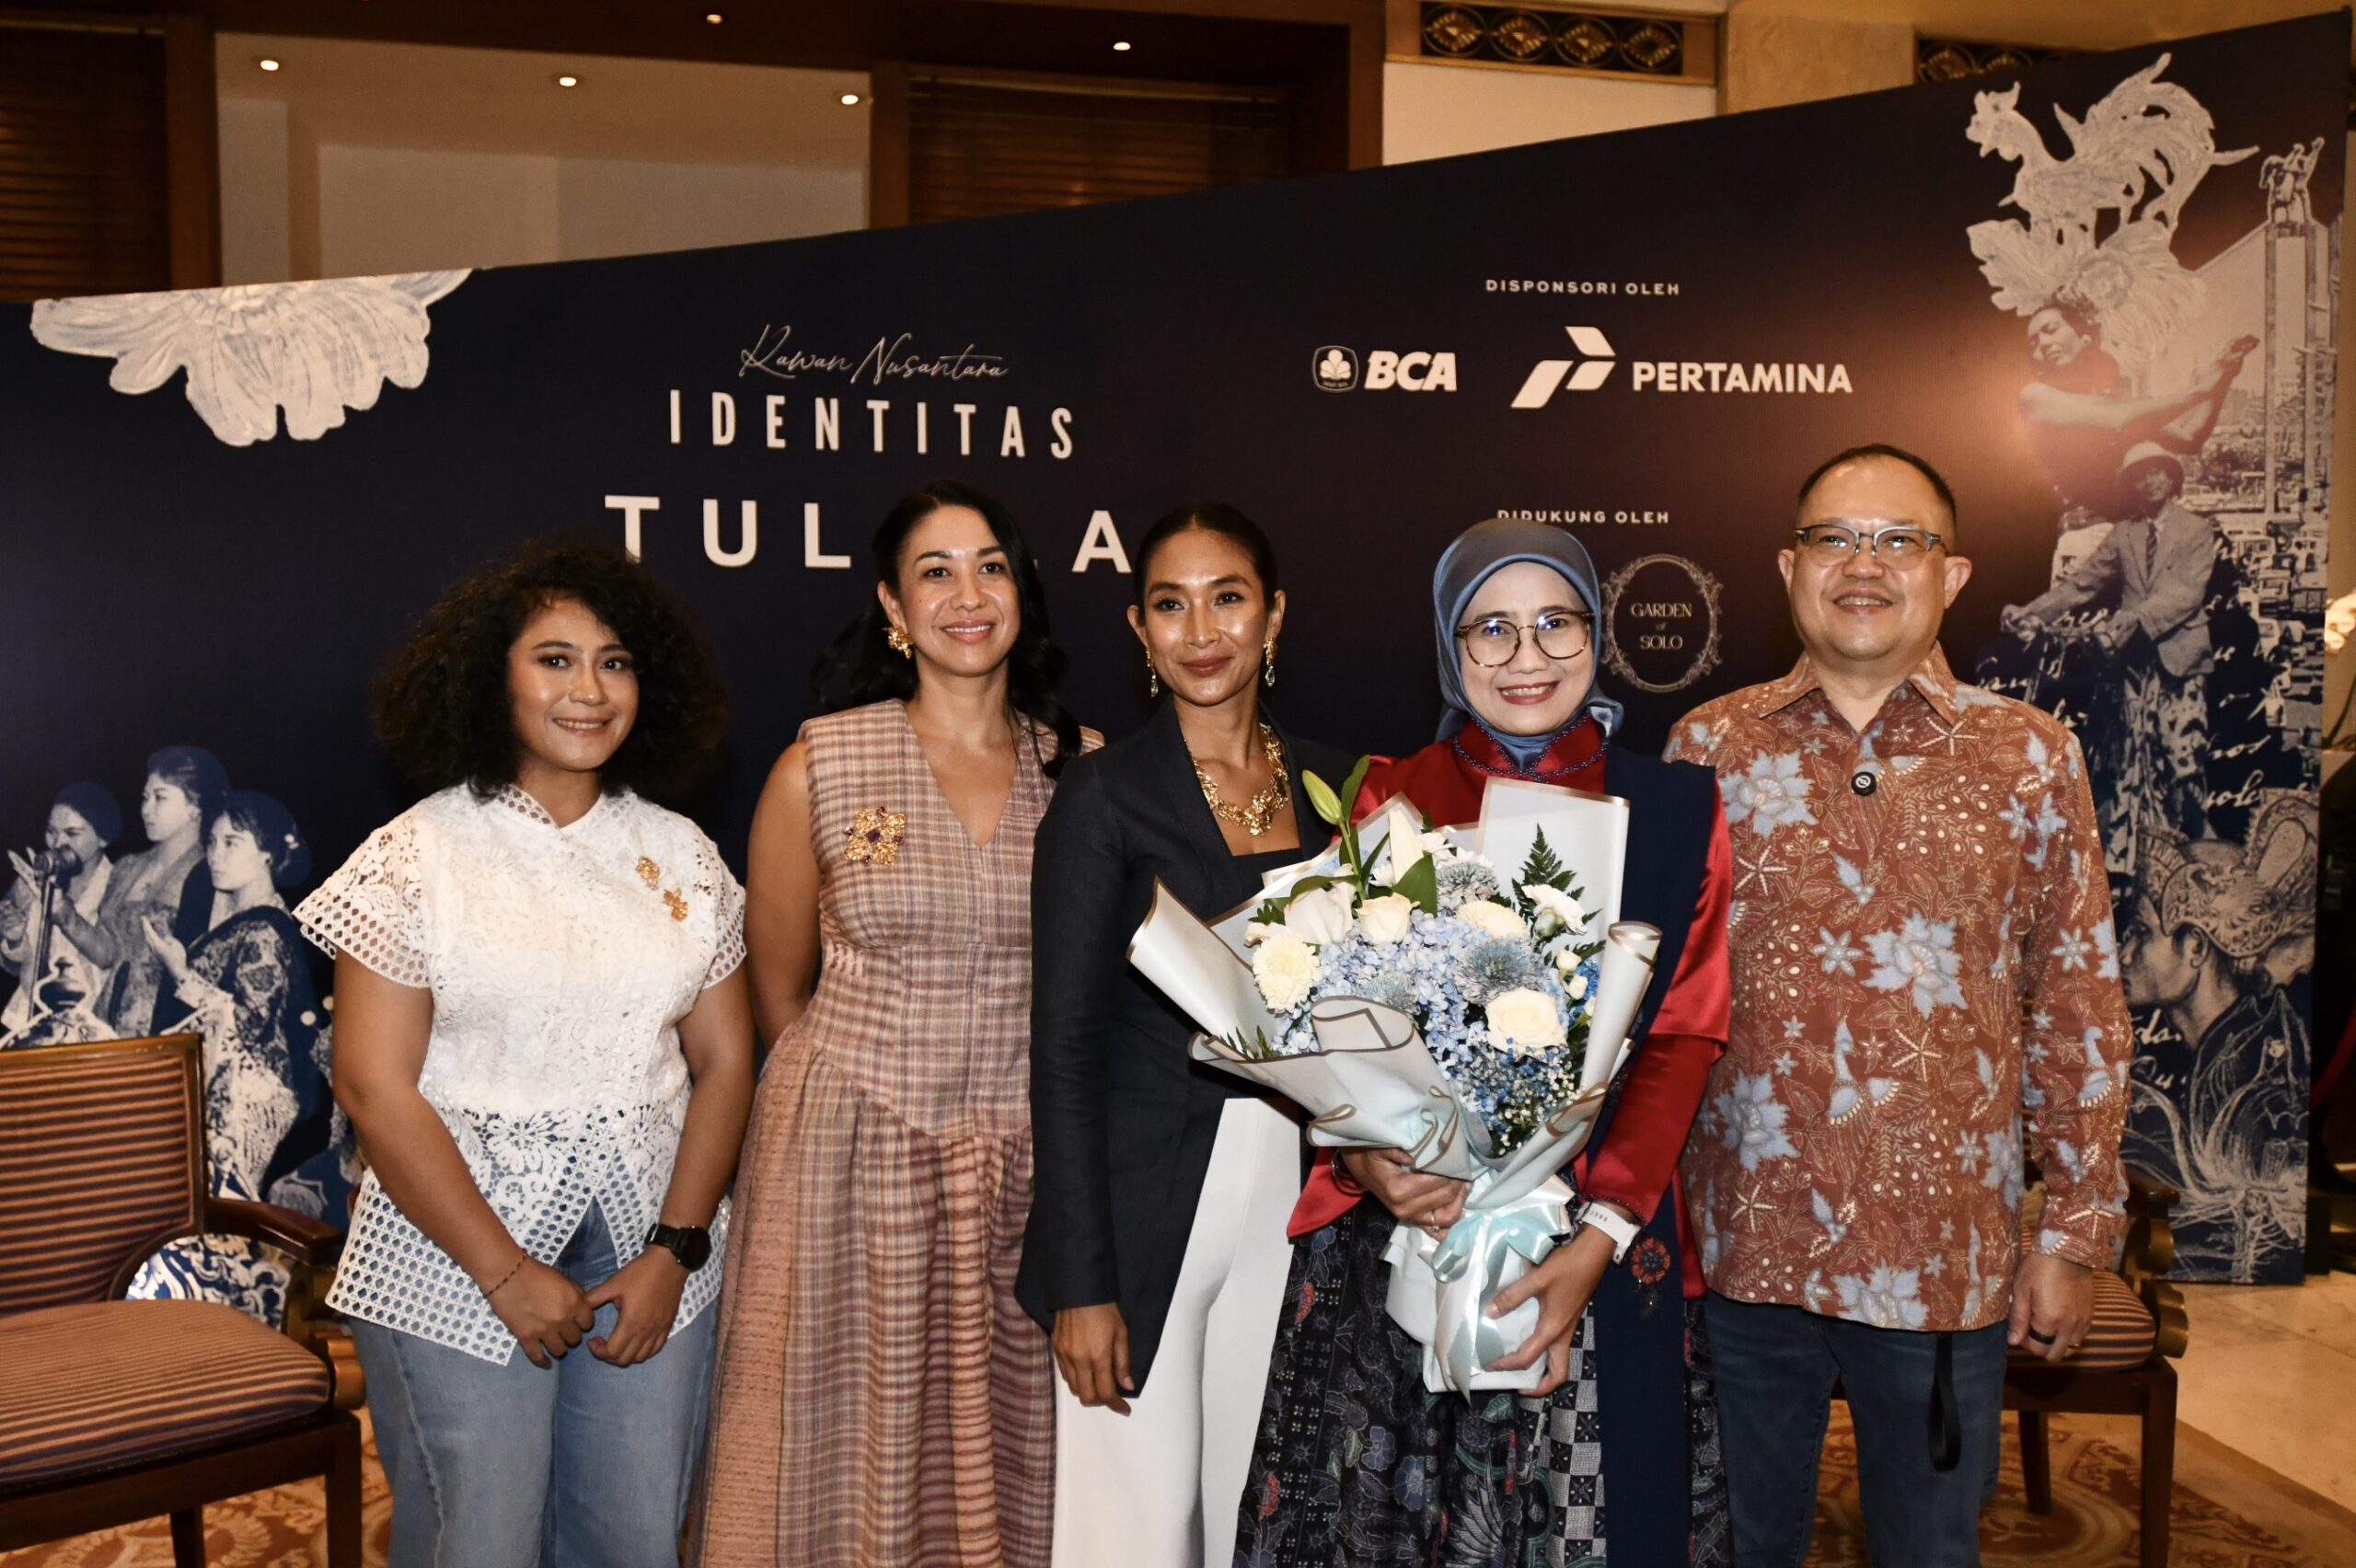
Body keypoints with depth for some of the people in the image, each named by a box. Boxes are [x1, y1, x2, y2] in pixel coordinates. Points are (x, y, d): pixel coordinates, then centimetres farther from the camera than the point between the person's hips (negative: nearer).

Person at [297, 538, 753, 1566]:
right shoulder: (416, 857, -6)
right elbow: (374, 1087, -9)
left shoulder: (683, 856, 5)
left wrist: (674, 1252, -5)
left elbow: (723, 1062, 4)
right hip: (456, 1261, -3)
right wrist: (507, 1271, -11)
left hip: (653, 1250, 3)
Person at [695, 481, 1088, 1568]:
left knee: (1009, 1444, 12)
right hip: (855, 1156, -1)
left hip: (1034, 1163, 2)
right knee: (862, 1446, 9)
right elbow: (779, 989, 6)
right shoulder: (819, 766, -4)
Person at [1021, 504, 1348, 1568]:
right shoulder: (1105, 794, -8)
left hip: (1291, 1201, 5)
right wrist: (1082, 1282, -13)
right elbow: (1064, 1050, -10)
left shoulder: (1328, 784, 6)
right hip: (1146, 1210, -4)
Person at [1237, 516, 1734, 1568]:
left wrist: (1600, 1237, -14)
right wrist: (1364, 1155, -17)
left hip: (1601, 1227, 0)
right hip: (1403, 1217, 0)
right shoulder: (1393, 799, 3)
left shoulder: (1673, 811, 2)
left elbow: (1683, 1038, -2)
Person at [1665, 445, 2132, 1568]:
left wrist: (2075, 1234, 1)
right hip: (1742, 1242, 1)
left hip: (1945, 1255, 0)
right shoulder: (1707, 747, 0)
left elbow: (2080, 1009, 2)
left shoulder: (2030, 759, -2)